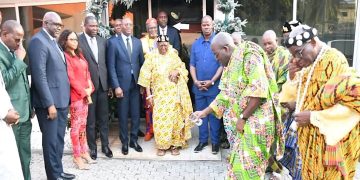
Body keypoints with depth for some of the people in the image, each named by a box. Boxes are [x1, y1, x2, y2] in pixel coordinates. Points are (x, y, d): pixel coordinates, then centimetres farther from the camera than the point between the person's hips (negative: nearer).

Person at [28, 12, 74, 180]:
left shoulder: (53, 41, 15)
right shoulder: (38, 41, -13)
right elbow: (39, 76, -19)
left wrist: (64, 97, 12)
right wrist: (49, 104, -21)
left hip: (61, 99, 9)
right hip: (49, 101, -9)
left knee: (59, 139, 18)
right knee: (51, 141, 4)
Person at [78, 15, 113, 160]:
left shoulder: (103, 41, 8)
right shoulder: (78, 41, -7)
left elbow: (107, 63, 10)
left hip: (102, 84, 4)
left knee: (104, 117, 12)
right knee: (90, 119, 9)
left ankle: (105, 145, 25)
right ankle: (92, 147, 23)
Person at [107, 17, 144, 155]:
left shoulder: (138, 42, 8)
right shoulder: (113, 42, -3)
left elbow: (141, 62, 11)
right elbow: (111, 66, -6)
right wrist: (116, 86, -11)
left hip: (136, 83, 3)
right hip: (122, 83, -3)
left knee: (136, 114, 9)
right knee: (123, 115, 7)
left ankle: (134, 140, 25)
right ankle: (124, 142, 22)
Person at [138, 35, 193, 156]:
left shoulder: (173, 55, 7)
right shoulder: (151, 56, 0)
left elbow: (183, 68, 15)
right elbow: (146, 76, -1)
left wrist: (177, 71, -9)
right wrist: (149, 94, -6)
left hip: (174, 93, 2)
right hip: (159, 93, -1)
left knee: (175, 117, 3)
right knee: (160, 119, -2)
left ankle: (175, 144, 15)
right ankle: (161, 145, 12)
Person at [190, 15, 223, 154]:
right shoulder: (196, 44, 7)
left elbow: (222, 65, -8)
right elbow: (192, 65, 7)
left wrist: (211, 81, -13)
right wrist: (195, 81, -6)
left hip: (214, 86, -3)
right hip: (198, 87, 4)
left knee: (214, 114, 5)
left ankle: (215, 142, 18)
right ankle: (202, 140, 24)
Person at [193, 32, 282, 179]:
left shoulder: (249, 55, -15)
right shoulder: (231, 65, 13)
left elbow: (258, 90, -23)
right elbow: (225, 95, 17)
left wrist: (243, 118, -18)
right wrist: (204, 112, 14)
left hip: (254, 122, -8)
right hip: (240, 122, 9)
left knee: (248, 166, 2)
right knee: (239, 163, 17)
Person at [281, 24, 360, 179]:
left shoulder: (333, 60, -18)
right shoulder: (309, 65, 7)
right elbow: (295, 97, 14)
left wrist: (314, 117, -22)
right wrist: (292, 77, -5)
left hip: (330, 141, -8)